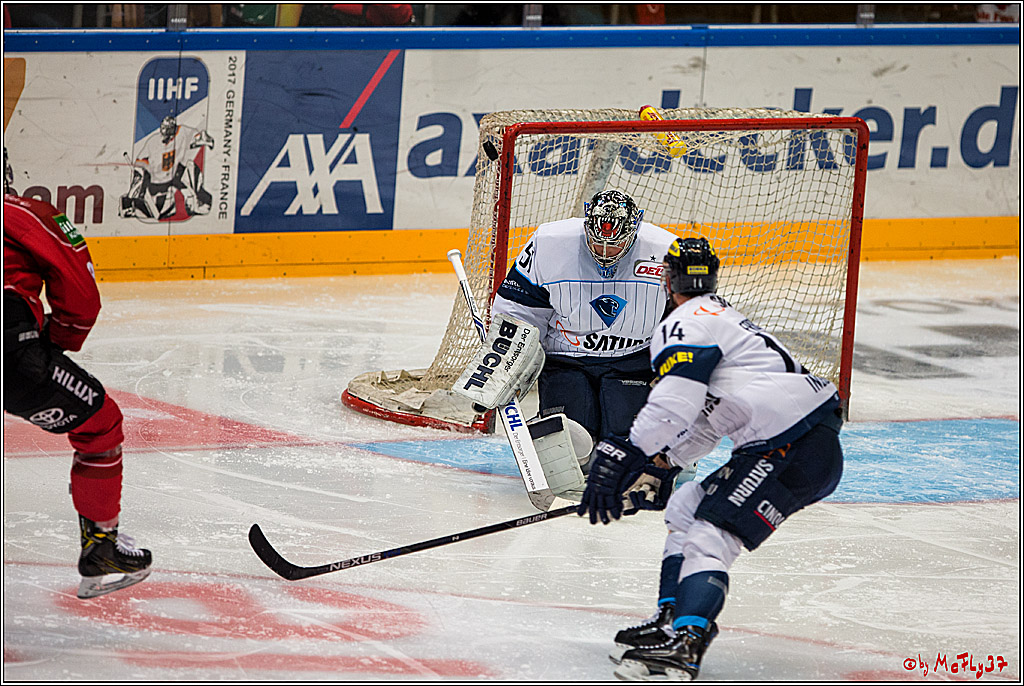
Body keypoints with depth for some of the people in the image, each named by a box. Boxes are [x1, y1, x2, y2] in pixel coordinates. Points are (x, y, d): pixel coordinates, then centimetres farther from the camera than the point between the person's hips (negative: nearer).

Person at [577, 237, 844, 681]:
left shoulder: (686, 324, -6)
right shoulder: (721, 318, 27)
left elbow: (675, 404, -22)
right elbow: (702, 421, 31)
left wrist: (624, 458, -21)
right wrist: (654, 467, 28)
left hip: (796, 447, -10)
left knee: (711, 535, -20)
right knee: (685, 506, 19)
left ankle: (682, 646, -37)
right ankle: (674, 622, 18)